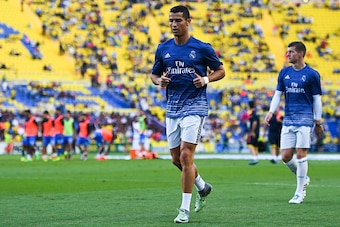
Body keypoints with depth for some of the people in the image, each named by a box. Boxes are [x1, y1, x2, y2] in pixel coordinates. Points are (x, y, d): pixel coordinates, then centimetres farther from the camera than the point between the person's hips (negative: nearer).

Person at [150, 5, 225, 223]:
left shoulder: (202, 48, -5)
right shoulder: (163, 49, 7)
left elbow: (220, 70, 5)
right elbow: (154, 74, 17)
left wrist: (206, 79, -14)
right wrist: (160, 81, -6)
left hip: (195, 106, -5)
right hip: (172, 108, 5)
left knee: (185, 156, -14)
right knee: (177, 159, 9)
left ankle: (185, 209, -6)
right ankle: (202, 187, 38)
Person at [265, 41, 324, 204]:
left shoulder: (312, 74, -1)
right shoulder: (284, 73, 11)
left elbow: (317, 99, 2)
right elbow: (278, 94, 13)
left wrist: (318, 122, 0)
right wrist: (271, 112, -3)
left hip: (305, 119, -5)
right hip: (288, 120, 5)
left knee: (300, 154, -9)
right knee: (286, 156, 0)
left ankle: (299, 193, -1)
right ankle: (303, 179, 26)